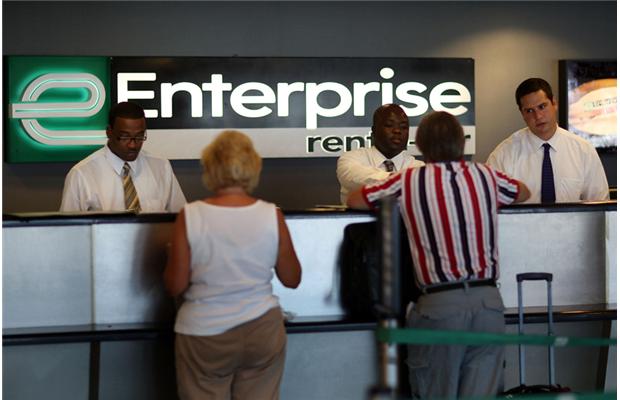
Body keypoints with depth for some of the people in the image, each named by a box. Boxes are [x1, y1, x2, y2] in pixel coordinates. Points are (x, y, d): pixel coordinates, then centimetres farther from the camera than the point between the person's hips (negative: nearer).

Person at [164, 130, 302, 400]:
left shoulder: (190, 216, -12)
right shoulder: (272, 215, -8)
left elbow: (175, 286, -8)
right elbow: (292, 279, 3)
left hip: (204, 336, -1)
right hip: (262, 332, 2)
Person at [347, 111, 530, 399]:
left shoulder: (408, 182, 0)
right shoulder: (486, 176, 8)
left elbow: (354, 201, 15)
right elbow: (523, 193, 30)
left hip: (440, 303, -2)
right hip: (488, 300, 2)